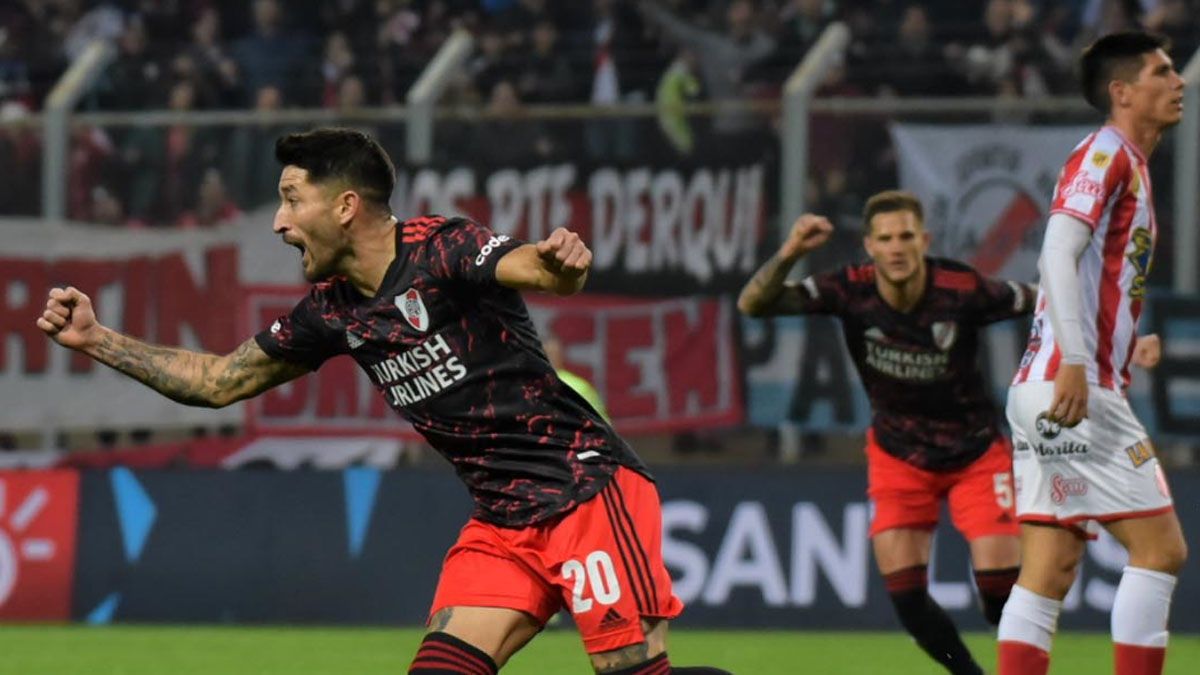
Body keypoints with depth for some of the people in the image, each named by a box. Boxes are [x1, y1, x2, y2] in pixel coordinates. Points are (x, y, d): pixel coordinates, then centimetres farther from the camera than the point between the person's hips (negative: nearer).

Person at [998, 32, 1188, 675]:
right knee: (1160, 547, -8)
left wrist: (1130, 346, 17)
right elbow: (1058, 252, -20)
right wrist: (1074, 363, -28)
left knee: (1049, 570, 4)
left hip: (1055, 392, 10)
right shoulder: (1105, 153, -8)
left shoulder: (1127, 164, 22)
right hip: (1071, 389, -10)